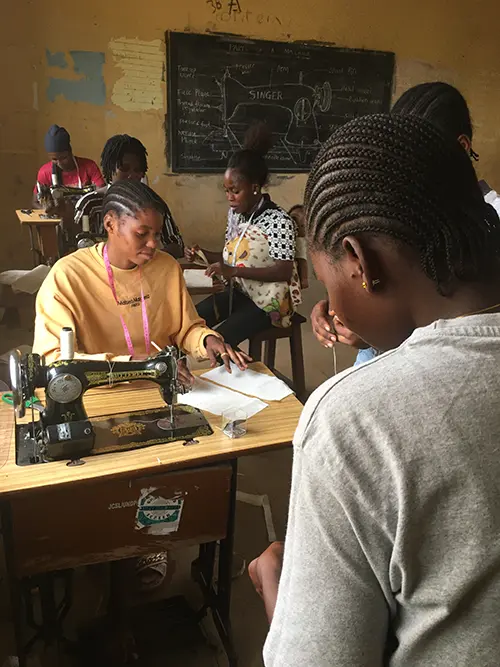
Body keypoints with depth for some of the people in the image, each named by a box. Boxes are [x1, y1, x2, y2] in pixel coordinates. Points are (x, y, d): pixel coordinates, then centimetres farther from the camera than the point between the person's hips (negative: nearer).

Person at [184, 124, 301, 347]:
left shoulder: (278, 220, -21)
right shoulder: (235, 213, 3)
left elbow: (284, 272, -25)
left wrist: (234, 271, -31)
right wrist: (202, 254, -7)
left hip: (268, 299, -7)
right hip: (238, 291, 7)